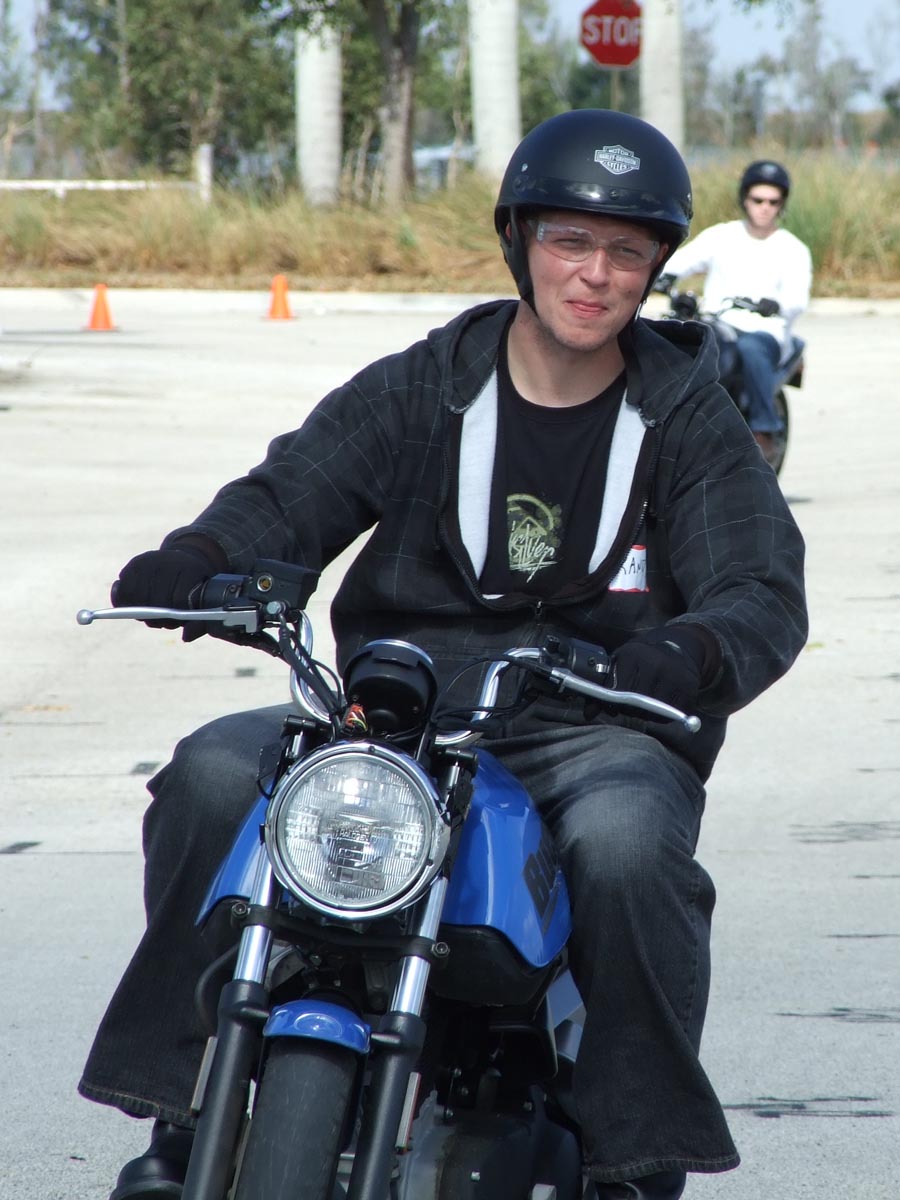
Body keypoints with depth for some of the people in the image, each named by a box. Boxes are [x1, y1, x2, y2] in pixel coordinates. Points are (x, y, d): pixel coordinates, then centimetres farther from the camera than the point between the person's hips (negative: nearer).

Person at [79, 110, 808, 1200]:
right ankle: (182, 1105, -16)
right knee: (214, 775, -24)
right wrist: (193, 565, -25)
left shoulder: (689, 419, 7)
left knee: (625, 842, -37)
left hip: (597, 729, -2)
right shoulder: (420, 391, 10)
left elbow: (765, 592, -3)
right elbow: (289, 493, -1)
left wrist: (692, 652, -29)